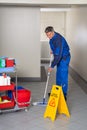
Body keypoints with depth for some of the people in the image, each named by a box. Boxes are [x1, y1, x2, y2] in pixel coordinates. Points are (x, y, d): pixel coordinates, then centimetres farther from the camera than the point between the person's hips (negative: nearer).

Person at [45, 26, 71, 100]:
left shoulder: (58, 39, -31)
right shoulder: (52, 37, -2)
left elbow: (58, 55, -32)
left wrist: (52, 66, -27)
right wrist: (52, 50, 9)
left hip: (64, 58, -9)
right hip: (59, 58, 9)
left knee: (63, 76, -8)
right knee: (58, 76, 15)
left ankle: (64, 95, 0)